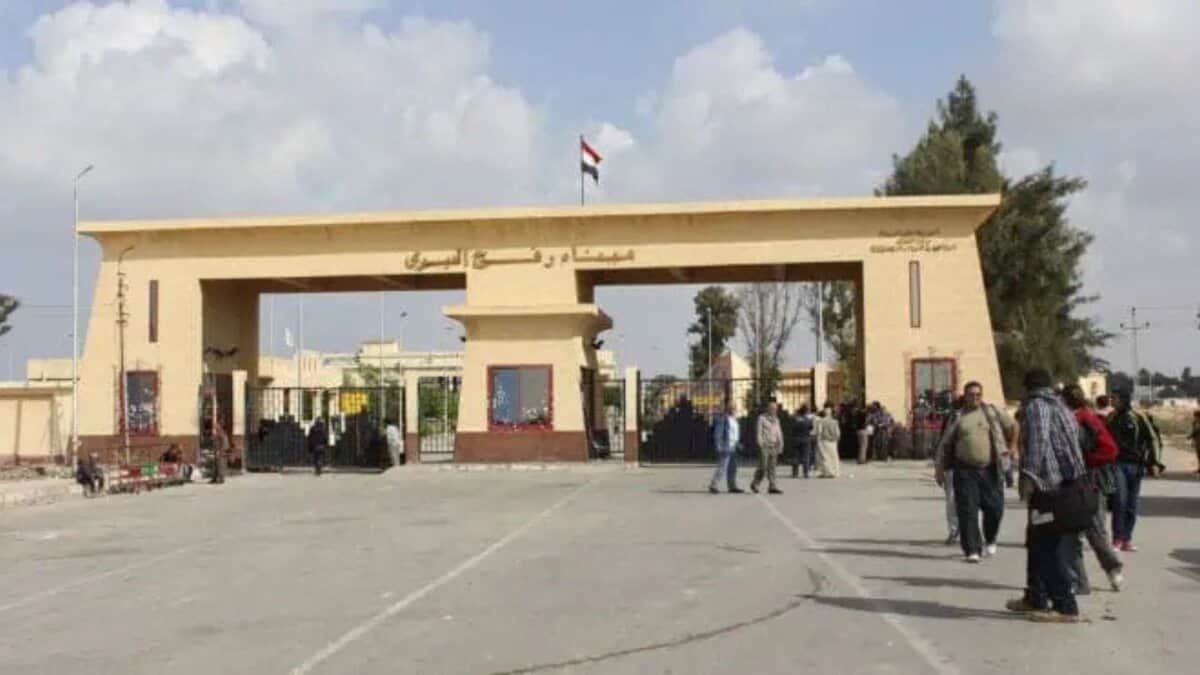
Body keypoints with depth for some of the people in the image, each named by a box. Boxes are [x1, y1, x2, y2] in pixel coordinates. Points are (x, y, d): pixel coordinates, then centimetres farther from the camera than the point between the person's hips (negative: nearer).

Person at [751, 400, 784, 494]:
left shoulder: (776, 419, 15)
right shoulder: (762, 418, -3)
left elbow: (779, 432, 15)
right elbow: (759, 432, -6)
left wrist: (780, 444, 5)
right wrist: (761, 444, -13)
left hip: (774, 446, 5)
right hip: (765, 445, -5)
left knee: (772, 467, 2)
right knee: (763, 466, -7)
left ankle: (772, 487, -1)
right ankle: (754, 484, 9)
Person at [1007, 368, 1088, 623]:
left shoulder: (1036, 406, -7)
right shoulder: (1062, 408, 21)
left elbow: (1038, 441, -23)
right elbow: (1073, 442, 28)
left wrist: (1028, 474, -30)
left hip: (1049, 487, -10)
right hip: (1067, 485, 10)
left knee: (1048, 548, -8)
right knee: (1037, 543, 18)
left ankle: (1065, 608, -9)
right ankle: (1035, 598, 27)